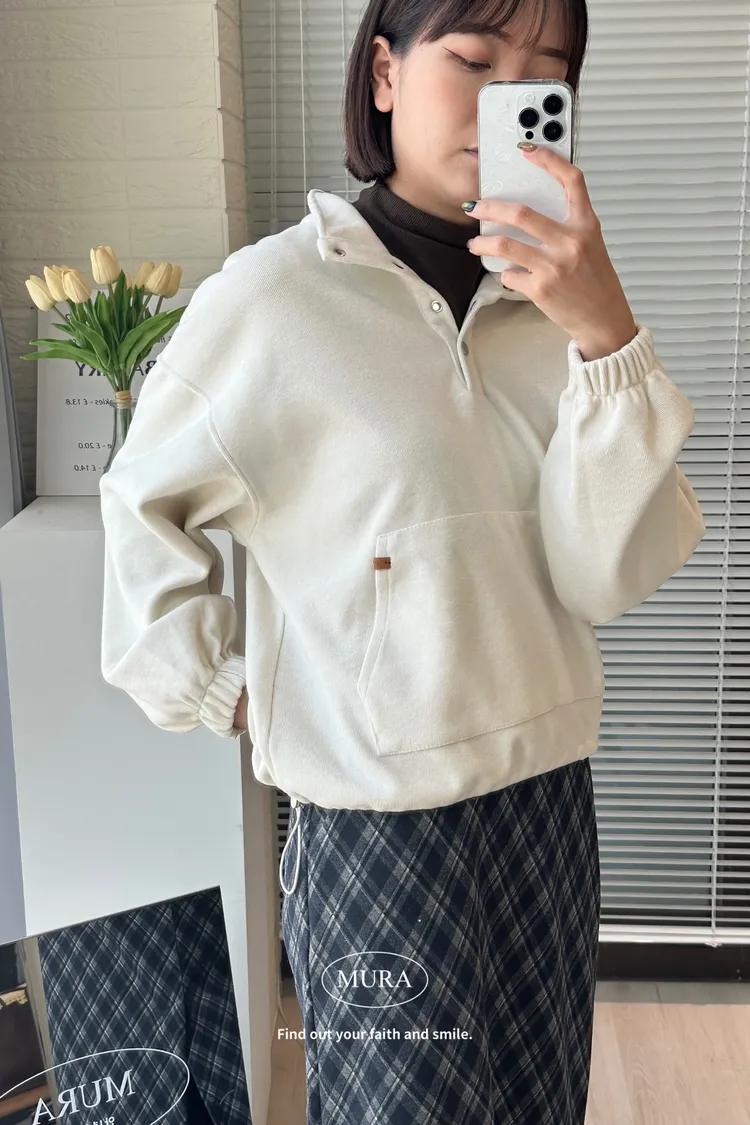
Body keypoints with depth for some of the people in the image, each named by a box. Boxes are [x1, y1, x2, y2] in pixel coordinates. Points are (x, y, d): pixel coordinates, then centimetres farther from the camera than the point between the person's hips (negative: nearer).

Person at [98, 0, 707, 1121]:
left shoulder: (555, 302, -1)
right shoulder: (275, 295, -13)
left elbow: (610, 575, -11)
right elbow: (145, 504, 1)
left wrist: (607, 340, -22)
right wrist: (219, 687, -1)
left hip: (548, 796, 5)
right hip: (377, 819, -4)